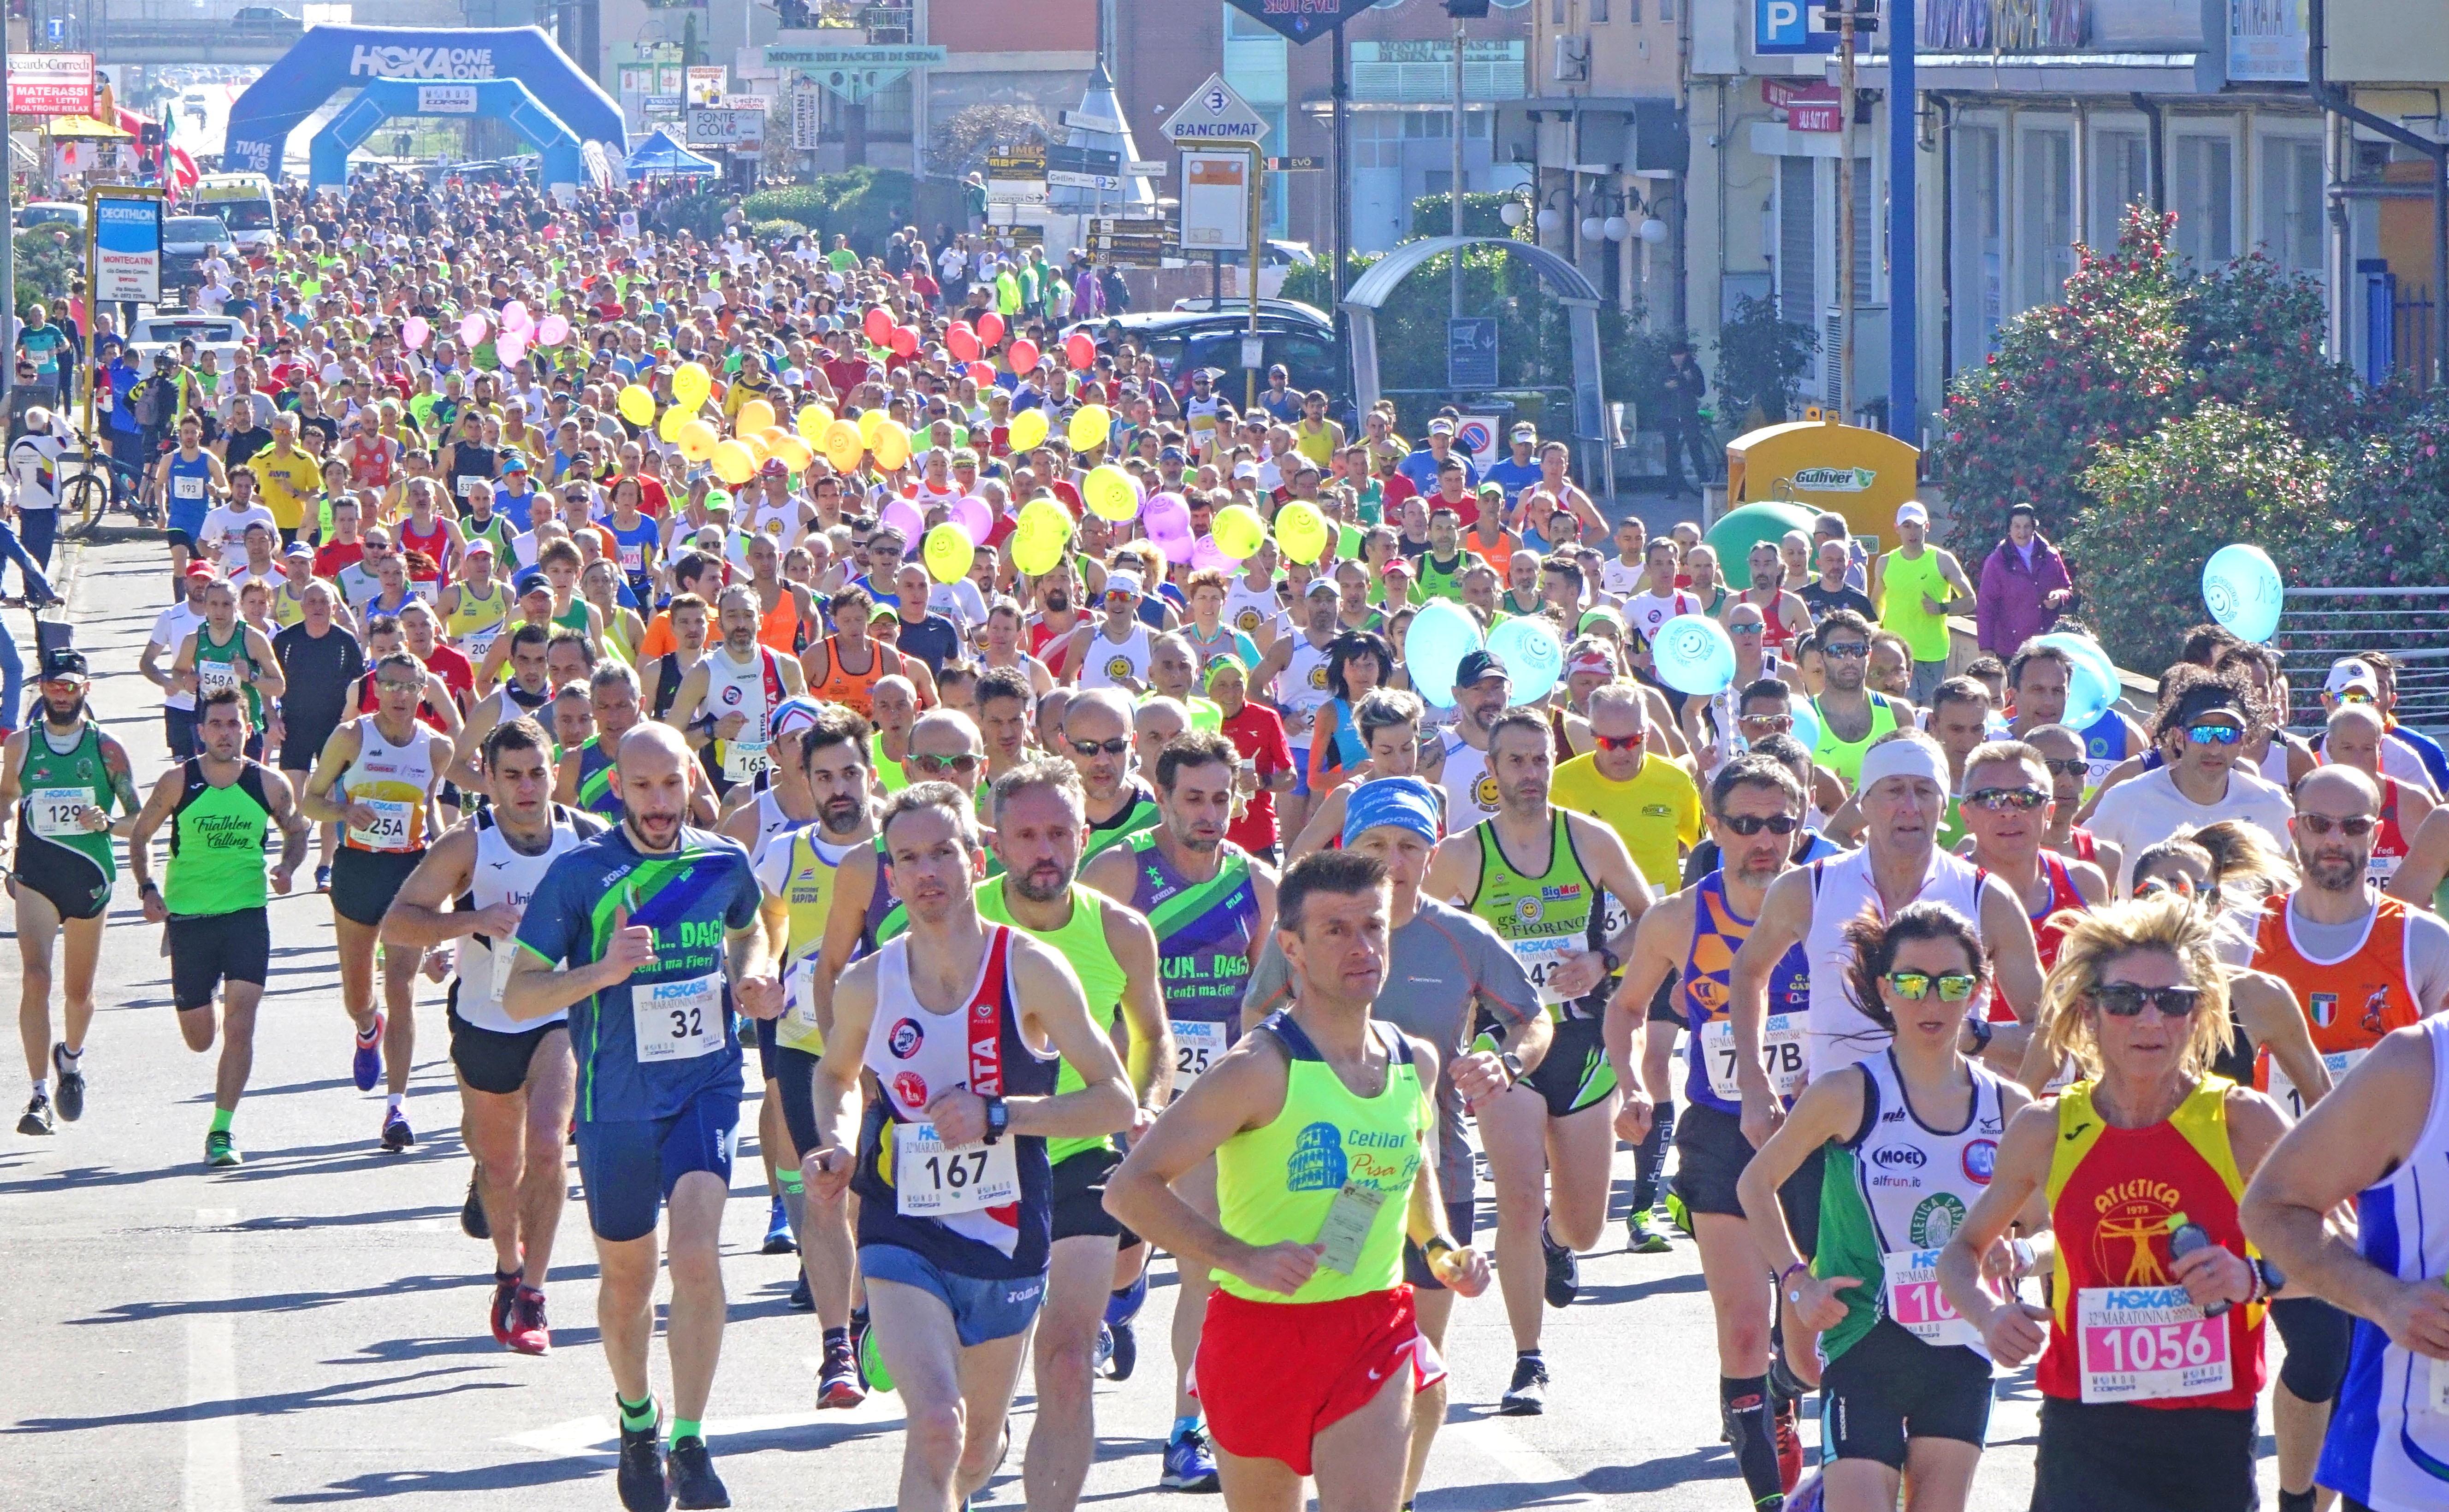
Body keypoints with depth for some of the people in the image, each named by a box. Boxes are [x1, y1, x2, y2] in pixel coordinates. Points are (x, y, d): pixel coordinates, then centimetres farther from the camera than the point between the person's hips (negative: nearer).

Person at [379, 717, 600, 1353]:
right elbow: (396, 924, -16)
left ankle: (532, 1294, -12)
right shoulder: (468, 847, -15)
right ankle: (509, 1271, 43)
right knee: (500, 1163, 15)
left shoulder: (589, 839, -9)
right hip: (485, 1021, 1)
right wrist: (471, 921, -30)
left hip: (560, 1014, -1)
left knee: (546, 1145, -21)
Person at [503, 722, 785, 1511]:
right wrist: (601, 972, -24)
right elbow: (518, 997, -7)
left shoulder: (724, 863, 1)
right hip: (616, 1101, 0)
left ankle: (689, 1444, -13)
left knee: (697, 1256, -19)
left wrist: (752, 975, 2)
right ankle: (637, 1416, 39)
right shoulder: (580, 873, -8)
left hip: (706, 1089, 0)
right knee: (627, 1277, 13)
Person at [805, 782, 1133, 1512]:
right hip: (902, 1237, -1)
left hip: (1006, 1238, 1)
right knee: (936, 1425, -23)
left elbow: (1116, 1101, -9)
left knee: (978, 1447, 18)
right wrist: (836, 1146, -1)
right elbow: (835, 1074, 20)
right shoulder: (866, 986, -3)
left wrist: (999, 1116, -21)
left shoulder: (1030, 970, -10)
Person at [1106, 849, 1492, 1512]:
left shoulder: (1415, 1063, 5)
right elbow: (1130, 1188, -16)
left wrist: (1440, 1248, 10)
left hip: (1374, 1330, 3)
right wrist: (1243, 1258, -24)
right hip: (1261, 1327, -3)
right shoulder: (1262, 1069, -15)